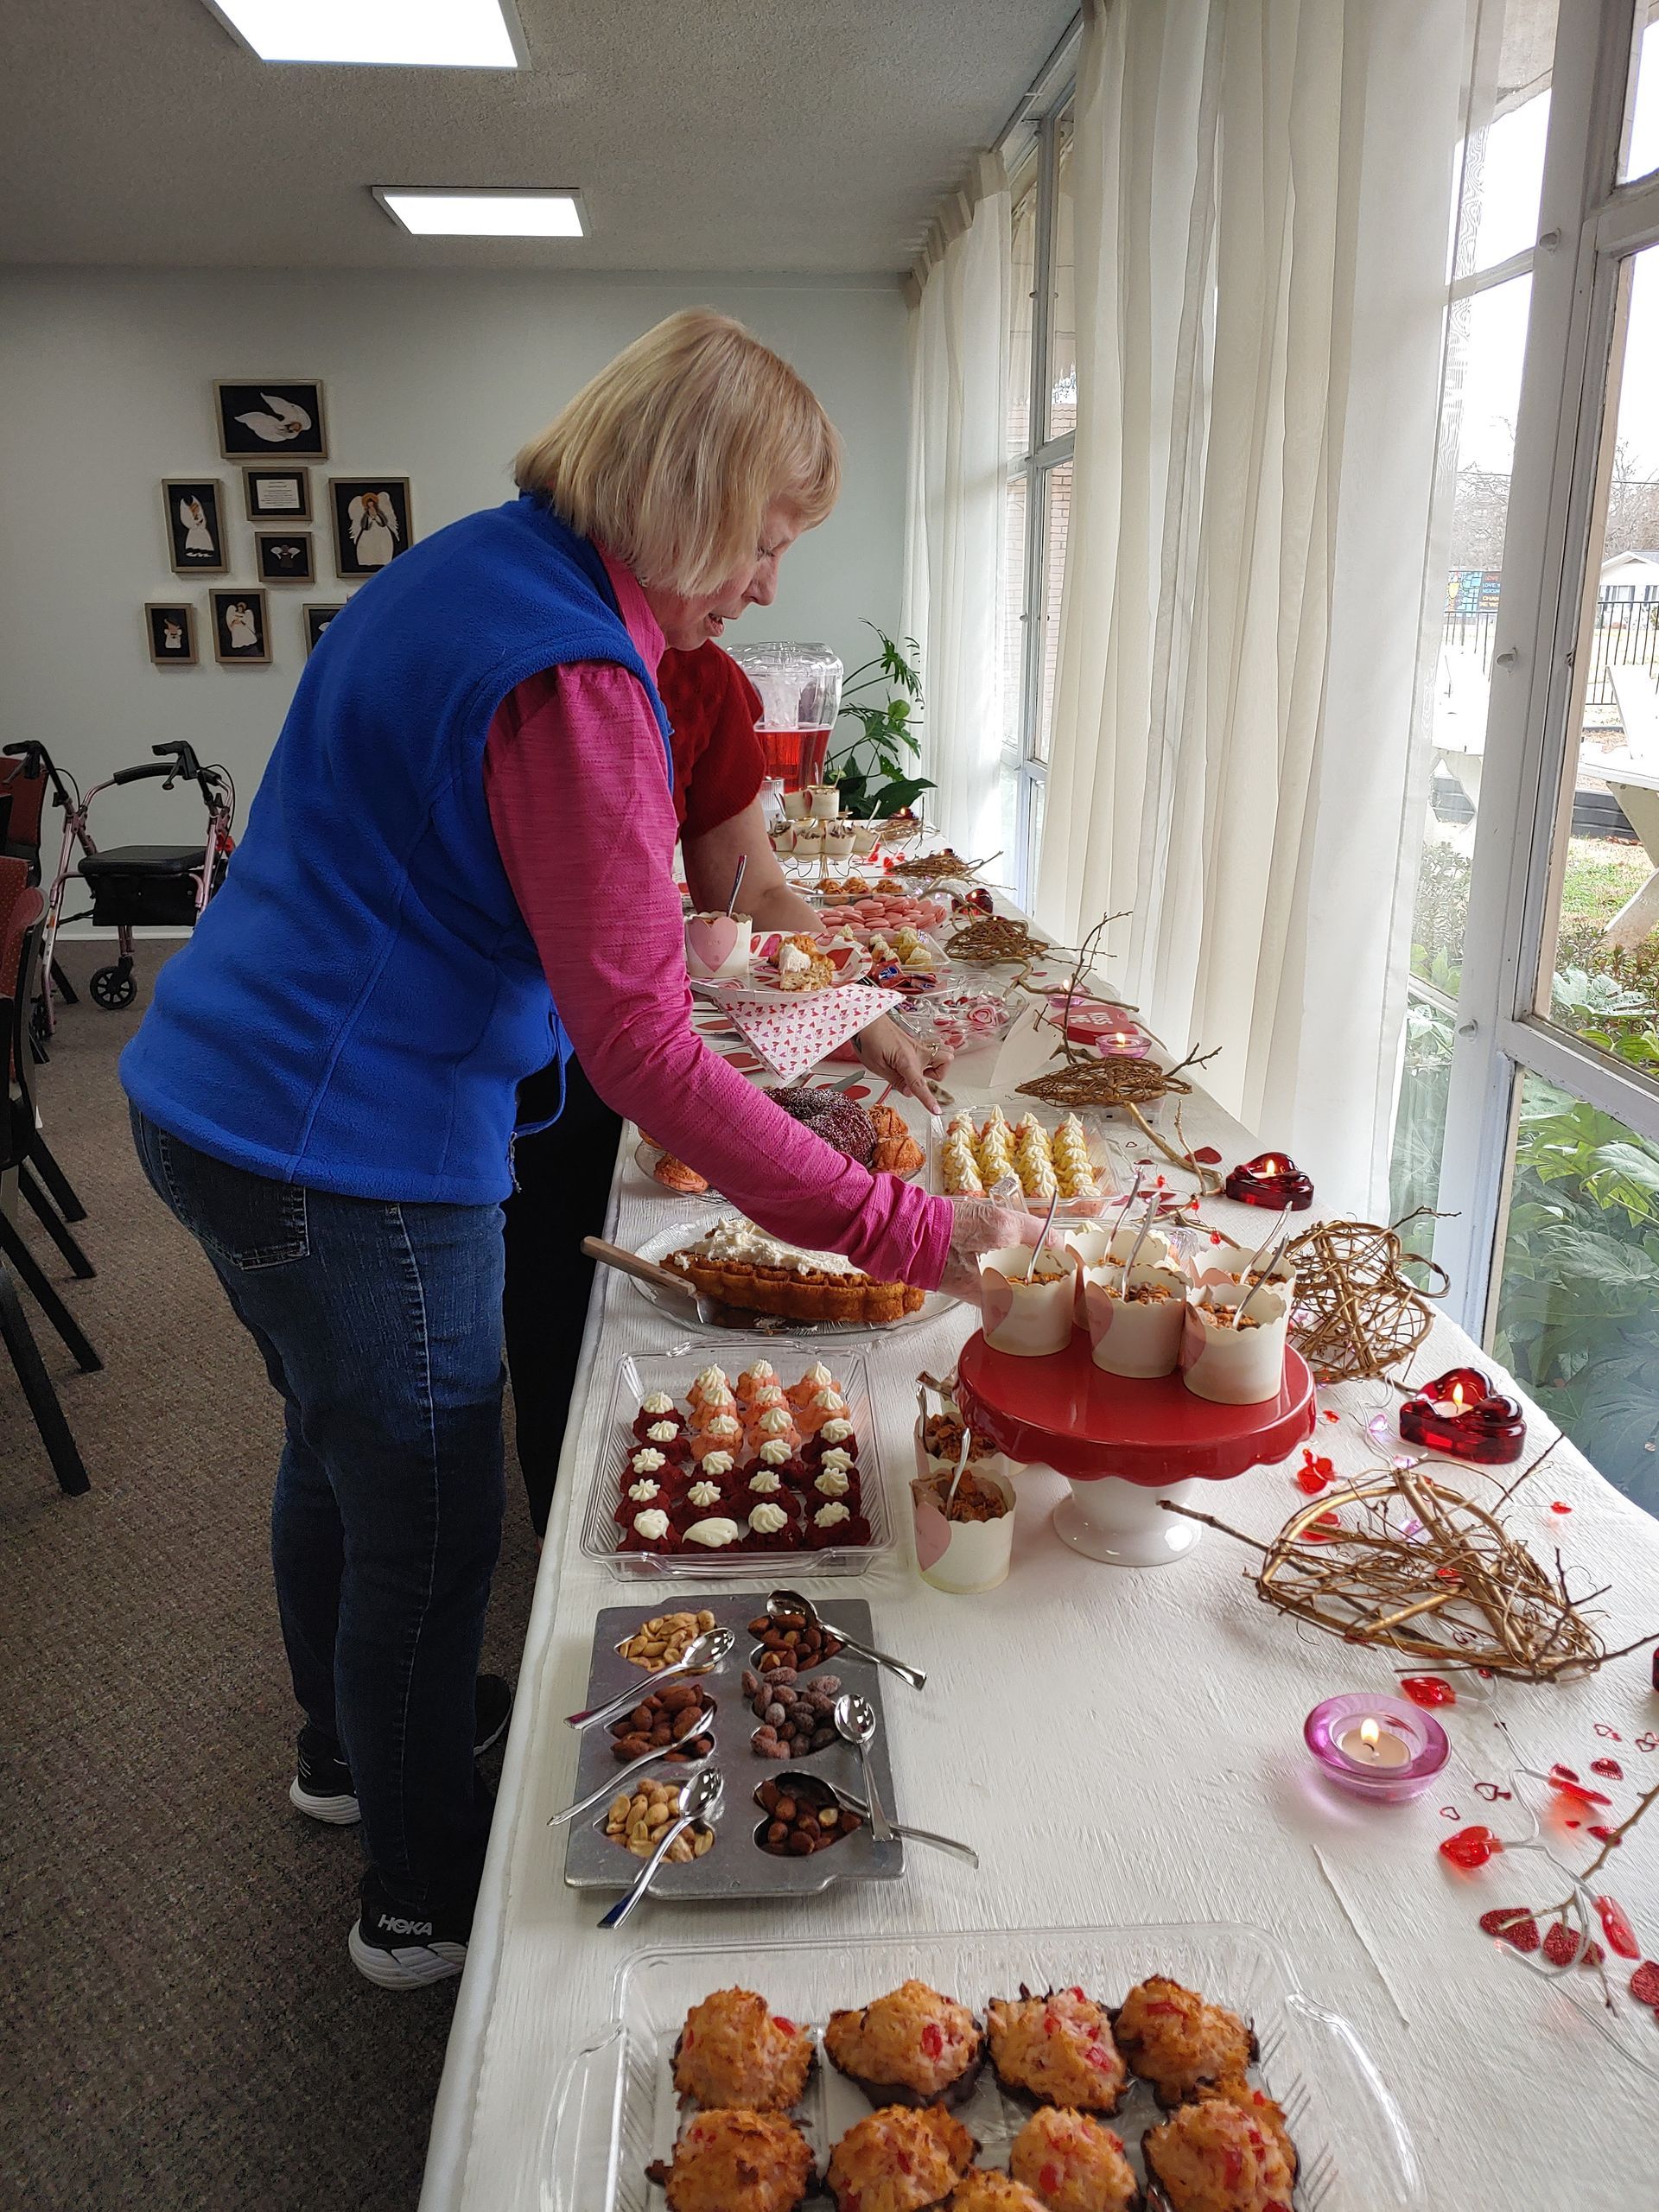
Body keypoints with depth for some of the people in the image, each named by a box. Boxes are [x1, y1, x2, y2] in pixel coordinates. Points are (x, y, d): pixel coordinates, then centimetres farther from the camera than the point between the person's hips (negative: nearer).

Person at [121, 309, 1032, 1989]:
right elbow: (641, 1054, -28)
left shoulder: (460, 571, 8)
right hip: (350, 1156, -10)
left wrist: (648, 939, 21)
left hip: (213, 1095, 10)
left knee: (338, 1448, 27)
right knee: (429, 1525, 8)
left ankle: (349, 1746, 53)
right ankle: (423, 1899, 32)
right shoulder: (569, 681, -24)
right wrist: (908, 1234, -27)